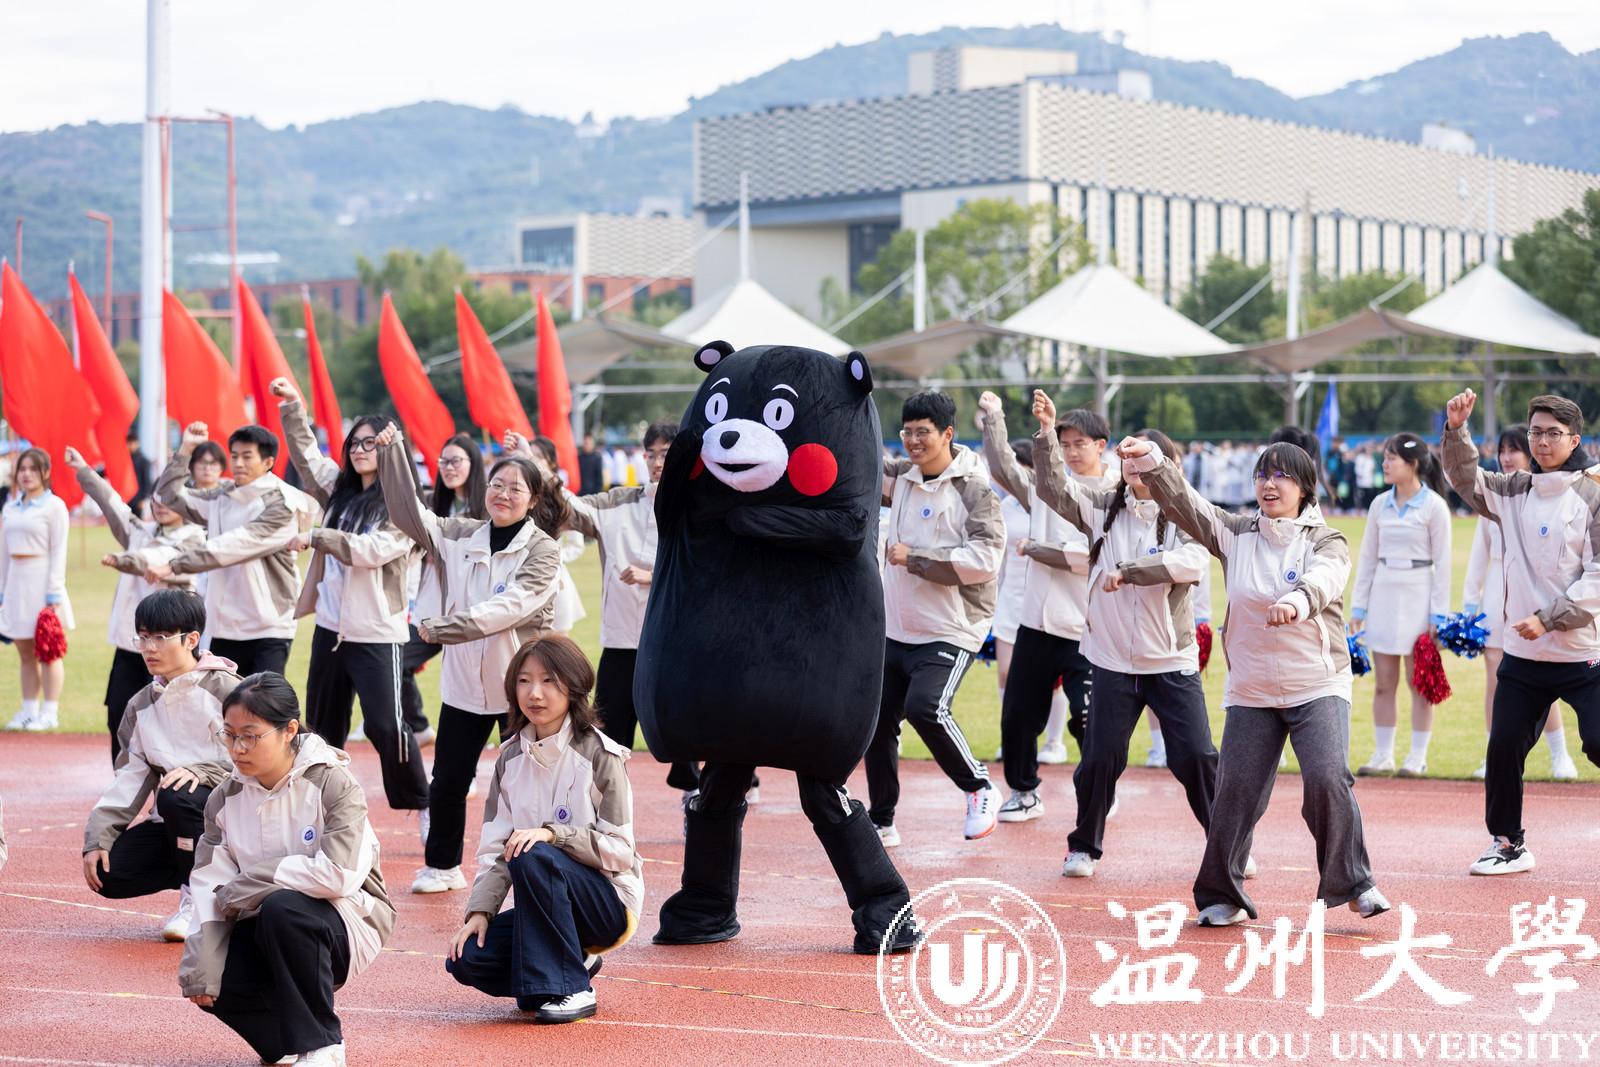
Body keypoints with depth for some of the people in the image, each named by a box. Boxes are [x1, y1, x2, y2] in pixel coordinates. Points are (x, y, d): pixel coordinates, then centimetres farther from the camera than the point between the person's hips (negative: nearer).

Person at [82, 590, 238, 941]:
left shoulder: (225, 690, -8)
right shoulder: (141, 705, 12)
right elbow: (130, 777, 8)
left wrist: (201, 772, -32)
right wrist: (97, 836, -4)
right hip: (173, 822, 6)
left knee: (177, 797, -37)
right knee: (108, 871, -15)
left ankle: (199, 900, -16)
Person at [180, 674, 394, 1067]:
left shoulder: (332, 784, -15)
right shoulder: (226, 798, 1)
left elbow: (339, 874, -29)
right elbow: (208, 886, -5)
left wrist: (248, 883, -21)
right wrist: (200, 966, -19)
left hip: (344, 921, -5)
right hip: (264, 925, 5)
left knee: (281, 908, -36)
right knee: (217, 982, -25)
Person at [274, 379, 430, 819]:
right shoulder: (339, 490, 10)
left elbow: (370, 550, -21)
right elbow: (306, 452, 12)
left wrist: (315, 537, -17)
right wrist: (292, 405, 2)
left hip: (375, 633, -7)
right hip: (330, 625, 7)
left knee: (385, 725, -10)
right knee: (323, 723, 11)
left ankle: (423, 807, 3)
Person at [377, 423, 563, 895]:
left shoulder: (542, 551, -9)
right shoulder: (461, 536, 6)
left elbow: (510, 606, -22)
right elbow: (410, 513, -3)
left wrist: (445, 625, -28)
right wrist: (393, 452, -13)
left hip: (520, 686, -4)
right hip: (463, 682, 4)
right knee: (447, 782, 10)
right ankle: (441, 866, 25)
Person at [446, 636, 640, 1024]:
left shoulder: (599, 756, -11)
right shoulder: (511, 758, 6)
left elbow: (618, 850, -15)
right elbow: (494, 847, 4)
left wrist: (551, 835, -28)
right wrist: (480, 910, -11)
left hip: (608, 901, -5)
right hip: (542, 904, 5)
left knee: (533, 859, -34)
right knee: (466, 958, -19)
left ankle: (570, 988, -20)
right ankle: (573, 960, 7)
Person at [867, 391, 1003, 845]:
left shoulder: (974, 489, -13)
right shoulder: (900, 476, 8)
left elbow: (983, 560, -22)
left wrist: (914, 559, -19)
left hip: (950, 632, -8)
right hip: (896, 631, 8)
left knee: (925, 707, -26)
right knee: (876, 720, 10)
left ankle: (981, 790, -4)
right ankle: (881, 822, 26)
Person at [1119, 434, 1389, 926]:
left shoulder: (1326, 541, -4)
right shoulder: (1236, 534, 5)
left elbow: (1325, 578, -27)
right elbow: (1185, 503, -9)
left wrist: (1298, 599, -50)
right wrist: (1151, 464, -28)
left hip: (1319, 687, -3)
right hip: (1251, 692, 3)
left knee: (1328, 780, -17)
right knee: (1235, 790, 0)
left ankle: (1353, 884, -1)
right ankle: (1221, 895, 14)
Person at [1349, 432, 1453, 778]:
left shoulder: (1433, 506, -6)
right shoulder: (1380, 504, 7)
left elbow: (1442, 562, -6)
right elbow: (1368, 557, 11)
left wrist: (1439, 613, -10)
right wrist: (1358, 606, 8)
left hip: (1417, 596, -4)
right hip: (1383, 594, 5)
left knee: (1419, 683, 2)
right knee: (1383, 683, 5)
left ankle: (1417, 757, 8)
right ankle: (1383, 755, 11)